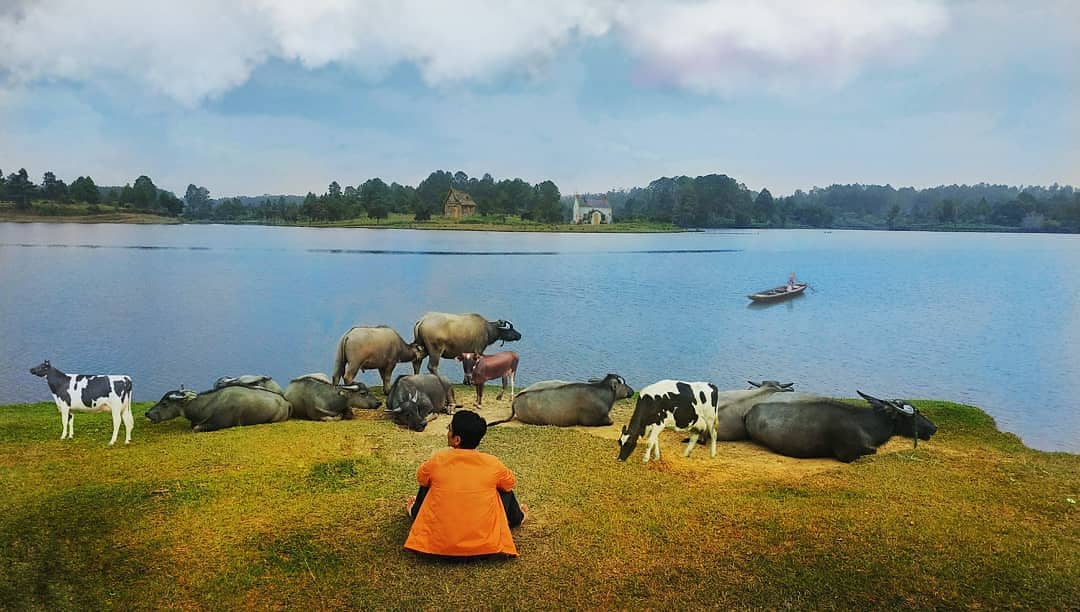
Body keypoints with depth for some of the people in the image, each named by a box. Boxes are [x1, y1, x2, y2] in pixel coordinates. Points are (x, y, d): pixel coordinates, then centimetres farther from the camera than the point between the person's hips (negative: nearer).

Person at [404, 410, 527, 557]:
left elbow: (421, 478, 12)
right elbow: (509, 484, 11)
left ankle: (416, 513, 51)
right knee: (504, 487, 21)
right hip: (485, 545, 0)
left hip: (438, 544, 0)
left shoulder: (438, 460, -10)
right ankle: (516, 518, 46)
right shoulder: (492, 463, -10)